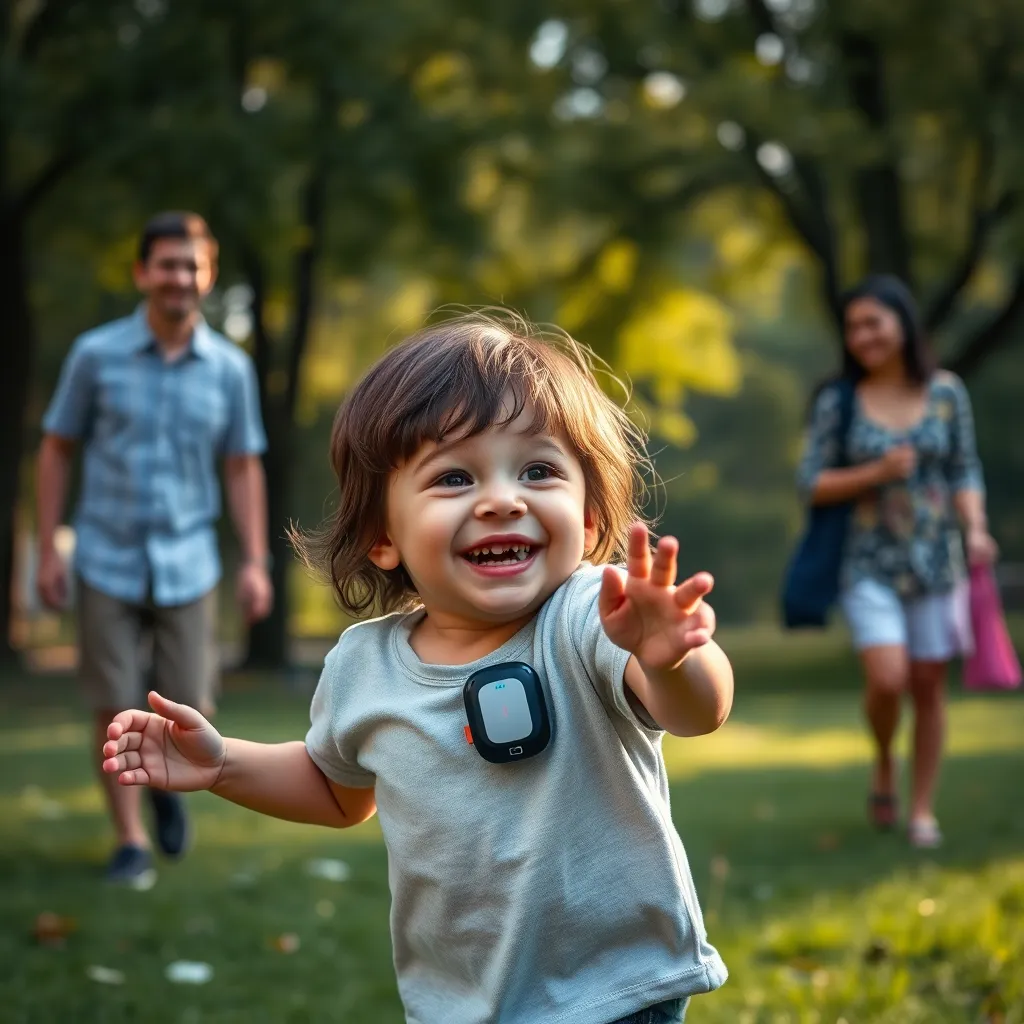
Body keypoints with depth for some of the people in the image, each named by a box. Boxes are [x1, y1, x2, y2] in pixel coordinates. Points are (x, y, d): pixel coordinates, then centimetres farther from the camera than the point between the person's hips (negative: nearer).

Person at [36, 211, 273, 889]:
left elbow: (245, 469, 5)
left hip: (187, 566, 1)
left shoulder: (231, 368, -1)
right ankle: (132, 844, 12)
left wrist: (256, 563, -2)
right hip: (107, 562, -1)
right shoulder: (96, 354, -4)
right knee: (117, 710, -1)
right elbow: (57, 451, 3)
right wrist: (48, 552, -1)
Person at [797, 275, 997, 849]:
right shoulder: (838, 403, -1)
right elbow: (813, 484, -1)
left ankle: (923, 809, 17)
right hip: (870, 565, -1)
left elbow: (966, 471, 4)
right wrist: (877, 472, -15)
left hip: (935, 560, 1)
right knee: (887, 678, -16)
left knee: (929, 685, 4)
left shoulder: (946, 393, 2)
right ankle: (884, 769, 15)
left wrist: (975, 528, -12)